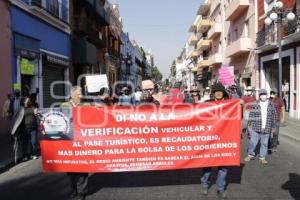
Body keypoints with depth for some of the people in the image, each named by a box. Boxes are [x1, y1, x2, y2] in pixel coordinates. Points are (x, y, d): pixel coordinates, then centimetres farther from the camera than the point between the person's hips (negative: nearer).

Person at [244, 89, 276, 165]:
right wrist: (249, 125, 0)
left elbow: (274, 116, 11)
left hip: (266, 129, 2)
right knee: (253, 142, 3)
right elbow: (251, 115, 1)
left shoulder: (271, 105, 5)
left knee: (264, 143, 8)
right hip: (255, 128, -2)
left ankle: (262, 158, 20)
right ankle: (250, 155, 22)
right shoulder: (255, 104, -1)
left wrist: (273, 127, 11)